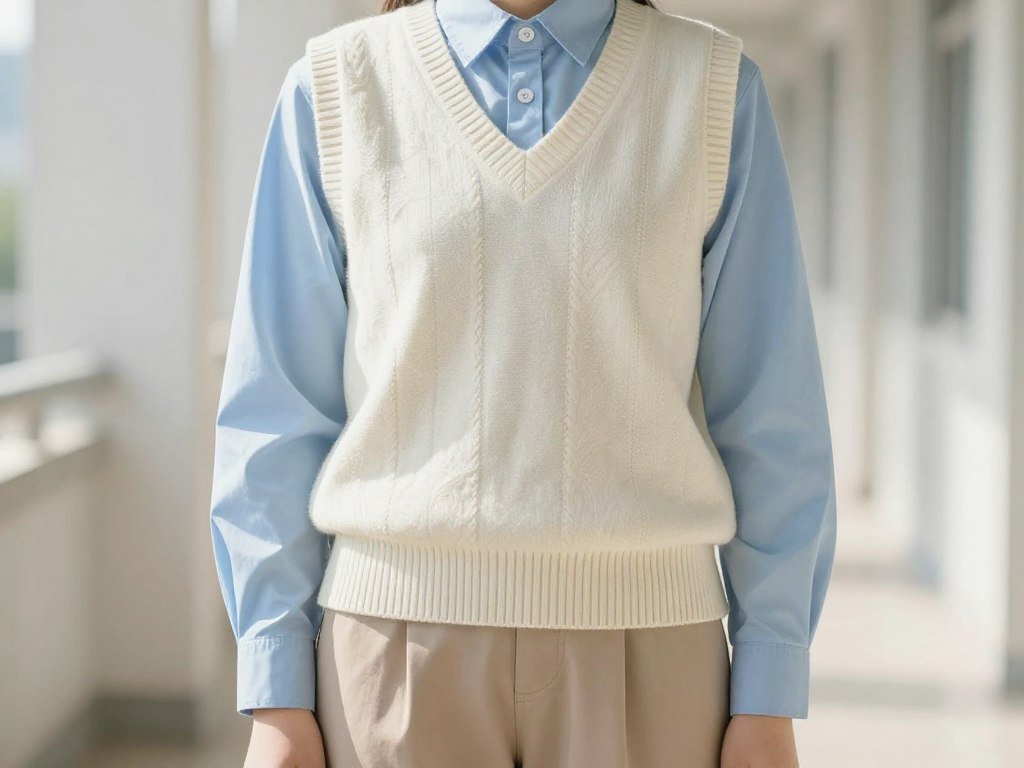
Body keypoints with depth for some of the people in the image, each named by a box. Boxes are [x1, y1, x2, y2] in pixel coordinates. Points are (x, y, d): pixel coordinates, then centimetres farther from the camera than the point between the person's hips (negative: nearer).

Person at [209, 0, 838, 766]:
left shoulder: (716, 89, 2)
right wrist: (276, 696, -2)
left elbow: (771, 413, 1)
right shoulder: (335, 87, 1)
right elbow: (276, 409, 2)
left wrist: (770, 700, -2)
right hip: (399, 638, 0)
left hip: (638, 643, 0)